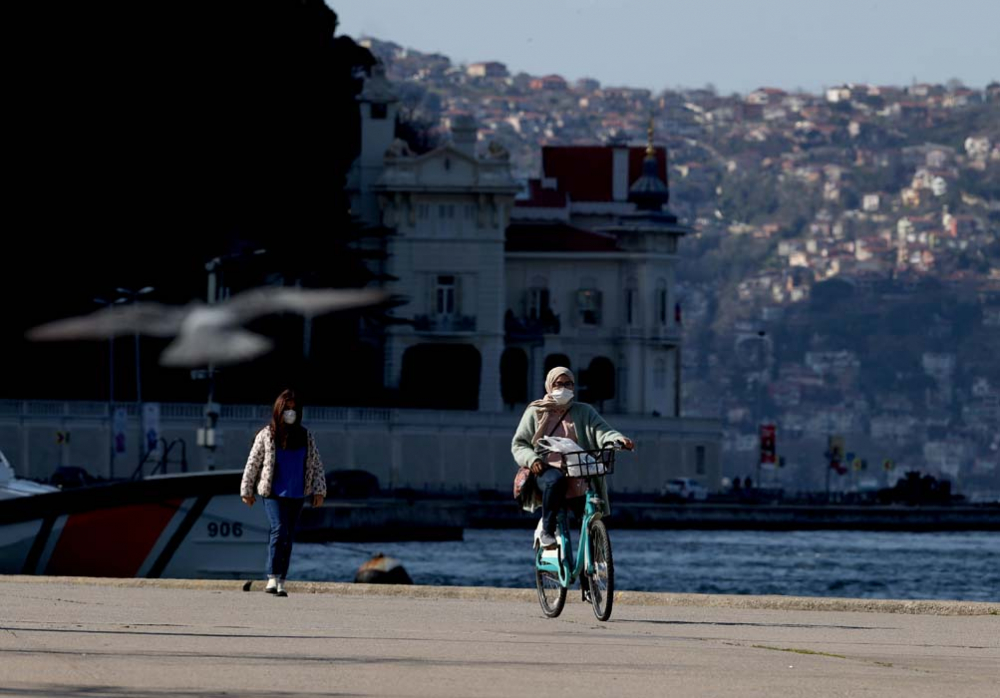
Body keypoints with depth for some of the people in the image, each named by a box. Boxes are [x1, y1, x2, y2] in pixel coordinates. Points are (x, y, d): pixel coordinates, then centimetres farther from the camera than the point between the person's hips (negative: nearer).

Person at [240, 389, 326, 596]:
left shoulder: (306, 436, 8)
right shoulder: (266, 435, -1)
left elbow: (316, 465, 12)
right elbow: (253, 463, 4)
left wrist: (319, 490, 4)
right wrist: (247, 490, 6)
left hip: (297, 496, 4)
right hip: (273, 494, -4)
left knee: (288, 538, 6)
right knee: (279, 530, -21)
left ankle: (281, 582, 12)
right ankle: (272, 578, -23)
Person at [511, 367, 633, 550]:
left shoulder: (584, 412, 13)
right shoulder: (535, 413, 11)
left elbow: (601, 431, -4)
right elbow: (518, 444, 9)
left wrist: (619, 440, -27)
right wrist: (532, 460, -12)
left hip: (579, 478, 2)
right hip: (546, 471, -2)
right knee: (555, 480, -39)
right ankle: (547, 533, -28)